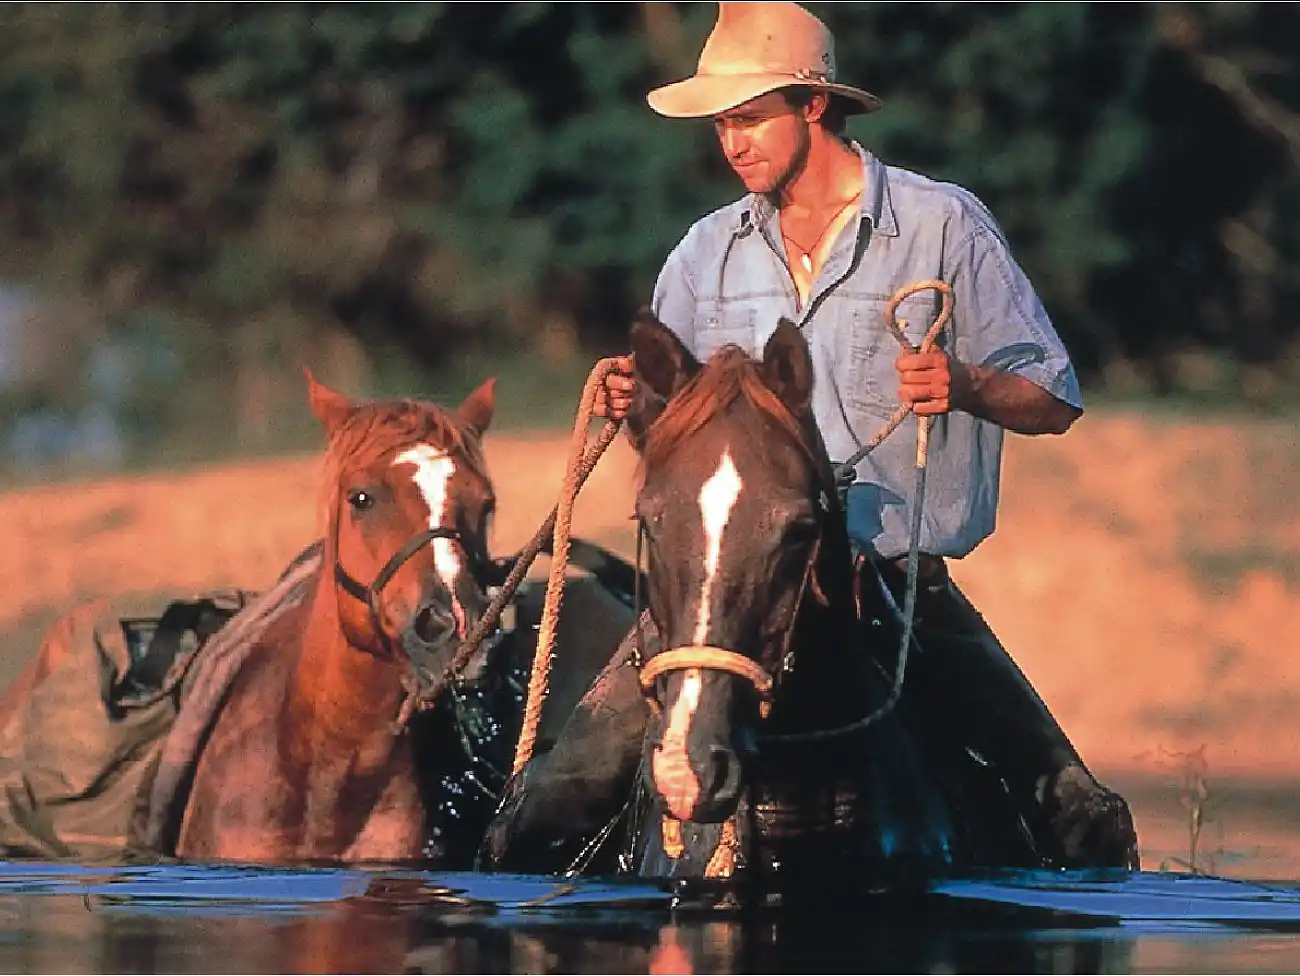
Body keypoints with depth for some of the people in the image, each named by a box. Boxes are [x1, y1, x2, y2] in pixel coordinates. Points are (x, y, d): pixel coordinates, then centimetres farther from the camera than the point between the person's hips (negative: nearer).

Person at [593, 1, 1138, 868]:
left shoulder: (943, 226, 2)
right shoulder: (708, 252, 12)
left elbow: (1055, 400, 0)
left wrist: (967, 387, -21)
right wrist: (633, 402, -6)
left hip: (908, 592, -2)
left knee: (1081, 820, -11)